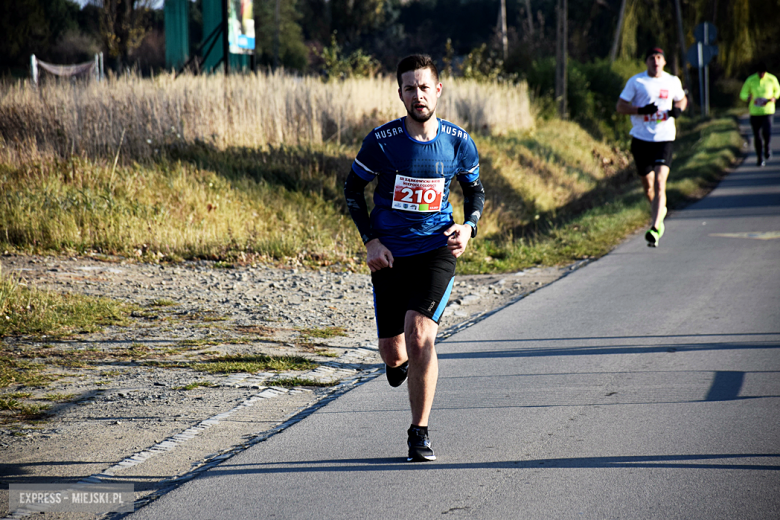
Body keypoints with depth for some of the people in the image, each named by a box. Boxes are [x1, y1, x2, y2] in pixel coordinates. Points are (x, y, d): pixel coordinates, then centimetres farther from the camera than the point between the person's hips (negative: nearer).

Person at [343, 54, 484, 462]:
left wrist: (468, 226, -6)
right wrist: (371, 241, -6)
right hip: (390, 253, 1)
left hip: (436, 249, -1)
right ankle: (400, 362, 46)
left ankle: (420, 433, -8)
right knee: (391, 351, 5)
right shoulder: (382, 140, -10)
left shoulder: (458, 142, -5)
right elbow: (352, 189, 3)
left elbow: (475, 190, 13)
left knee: (420, 333, -20)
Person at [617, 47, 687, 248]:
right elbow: (620, 107, -1)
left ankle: (655, 229, -21)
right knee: (648, 186, 12)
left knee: (660, 184, -16)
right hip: (641, 138, 1)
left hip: (664, 138, -1)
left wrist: (678, 109, 1)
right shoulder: (636, 82, 0)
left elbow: (682, 99, 24)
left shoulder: (673, 81, 6)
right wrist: (641, 110, -18)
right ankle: (659, 210, 43)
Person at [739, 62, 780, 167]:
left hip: (768, 111, -1)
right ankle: (760, 158, 17)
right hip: (755, 112, 1)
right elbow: (743, 94, 2)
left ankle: (766, 147, 16)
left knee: (766, 132, -18)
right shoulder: (750, 80, -3)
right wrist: (749, 98, -21)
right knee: (757, 136, 3)